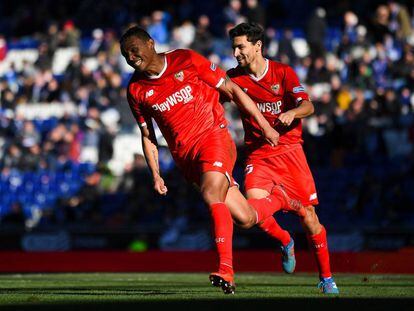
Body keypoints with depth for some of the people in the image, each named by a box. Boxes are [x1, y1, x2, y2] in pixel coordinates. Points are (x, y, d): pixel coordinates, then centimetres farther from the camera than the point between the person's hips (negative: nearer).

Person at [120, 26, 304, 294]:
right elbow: (148, 135, 16)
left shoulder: (186, 61, -4)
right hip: (185, 156, 3)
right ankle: (278, 199, 31)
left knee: (211, 195, -31)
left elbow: (231, 90, 2)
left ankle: (226, 271, -32)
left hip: (213, 136, -3)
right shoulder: (136, 90, 6)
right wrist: (156, 175, 6)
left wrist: (264, 125, 1)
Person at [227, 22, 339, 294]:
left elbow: (308, 106, -12)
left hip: (289, 149, -2)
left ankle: (327, 277, 10)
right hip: (257, 154, 2)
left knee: (307, 213, -5)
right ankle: (286, 242, 11)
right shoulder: (234, 78, 3)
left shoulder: (283, 73, -4)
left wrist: (292, 113, -33)